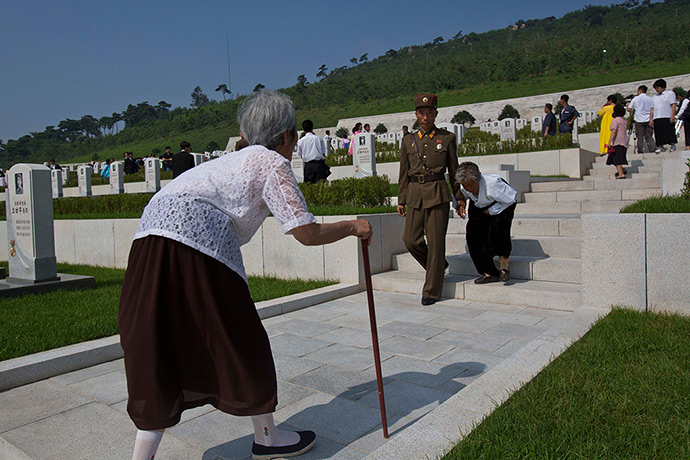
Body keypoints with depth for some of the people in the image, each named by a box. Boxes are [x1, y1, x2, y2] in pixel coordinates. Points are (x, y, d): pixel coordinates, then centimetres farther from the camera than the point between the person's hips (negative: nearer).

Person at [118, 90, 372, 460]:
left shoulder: (237, 159, 29)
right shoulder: (274, 164, 5)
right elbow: (307, 234, -1)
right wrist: (352, 227, 14)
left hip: (150, 232, 8)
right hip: (197, 239, -8)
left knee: (160, 348, 12)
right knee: (240, 340, 7)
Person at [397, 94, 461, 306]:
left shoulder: (447, 138, 4)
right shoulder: (408, 141, 10)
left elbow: (454, 171, 8)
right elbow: (404, 173, 12)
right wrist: (401, 200, 8)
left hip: (437, 194, -3)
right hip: (414, 195, 3)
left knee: (435, 242, -3)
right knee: (410, 240, -1)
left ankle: (432, 290, 9)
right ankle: (438, 266, 27)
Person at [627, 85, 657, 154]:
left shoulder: (636, 99, -1)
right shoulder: (651, 98, 7)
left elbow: (629, 109, -2)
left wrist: (628, 104, 18)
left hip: (639, 120, -3)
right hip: (649, 120, 3)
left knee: (640, 137, 1)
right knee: (649, 136, 7)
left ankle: (640, 151, -2)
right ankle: (653, 149, -2)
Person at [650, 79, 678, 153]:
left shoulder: (670, 93, 9)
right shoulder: (654, 96, 23)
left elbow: (673, 105, 0)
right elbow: (652, 109, 19)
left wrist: (673, 116, -12)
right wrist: (650, 119, 8)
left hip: (667, 117, -4)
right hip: (656, 118, 4)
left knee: (669, 132, -8)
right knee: (658, 133, -2)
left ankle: (672, 145, -4)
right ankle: (660, 147, 1)